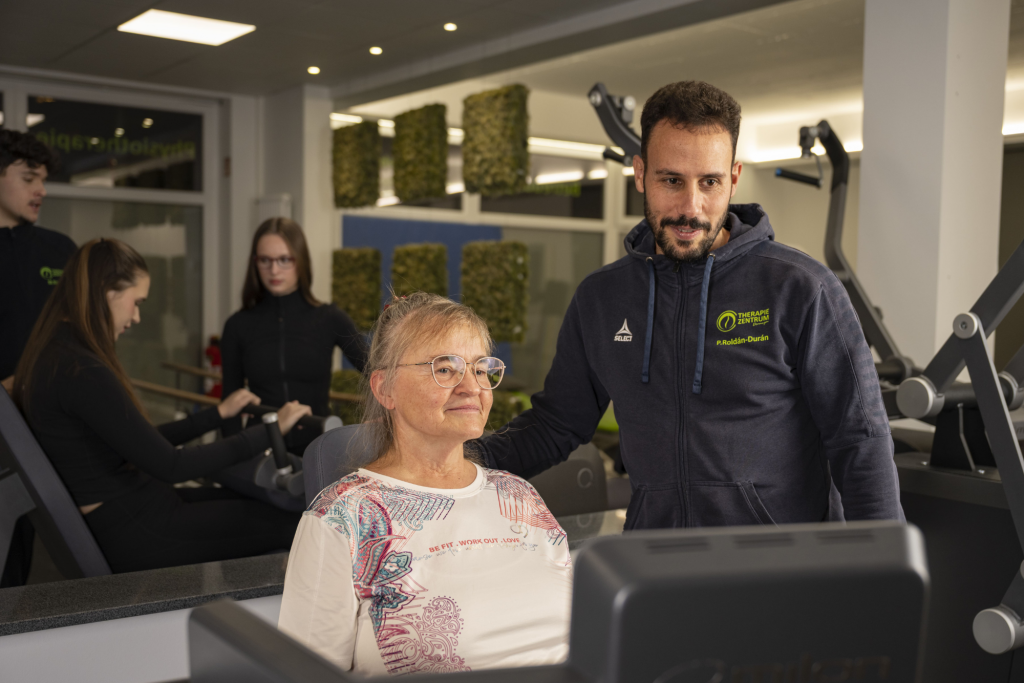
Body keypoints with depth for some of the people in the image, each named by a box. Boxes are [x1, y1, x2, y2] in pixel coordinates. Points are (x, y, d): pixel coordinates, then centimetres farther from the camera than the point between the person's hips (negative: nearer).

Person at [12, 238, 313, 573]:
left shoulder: (54, 356, 7)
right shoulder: (82, 372, -24)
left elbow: (143, 443, 14)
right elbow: (170, 465, -22)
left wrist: (219, 413, 19)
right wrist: (271, 430, -15)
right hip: (132, 535, -10)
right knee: (290, 524, -8)